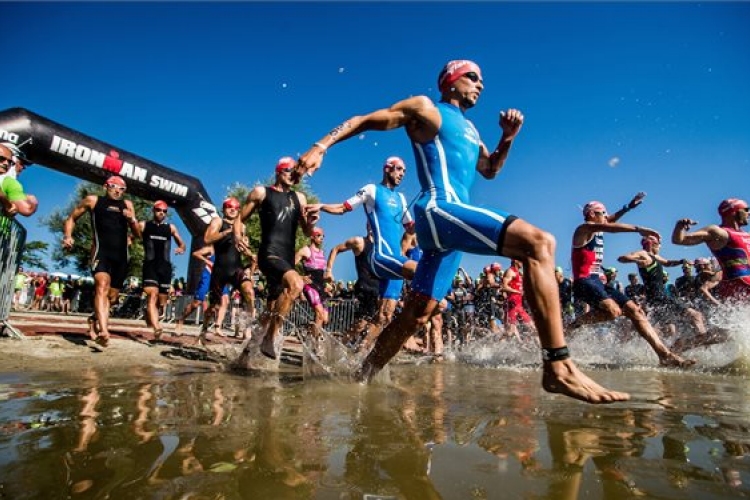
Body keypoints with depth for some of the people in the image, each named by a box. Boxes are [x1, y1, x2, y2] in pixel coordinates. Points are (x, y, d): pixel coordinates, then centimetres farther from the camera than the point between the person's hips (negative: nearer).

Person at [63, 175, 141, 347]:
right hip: (101, 251, -4)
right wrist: (68, 236, -2)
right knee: (102, 287, -26)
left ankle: (94, 319, 39)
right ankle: (104, 330, -37)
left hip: (121, 256, 4)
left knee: (112, 296, 11)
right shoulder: (93, 200, 11)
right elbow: (71, 218, 17)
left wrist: (132, 219, -5)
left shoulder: (127, 205, 18)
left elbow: (138, 234, 15)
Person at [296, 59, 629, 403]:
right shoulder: (426, 108, 8)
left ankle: (362, 377, 22)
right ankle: (558, 368, -31)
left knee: (416, 313, 9)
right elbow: (364, 121, 6)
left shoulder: (469, 129, 30)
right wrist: (320, 147, -6)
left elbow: (489, 170, 37)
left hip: (449, 218, 9)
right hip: (439, 207, -9)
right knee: (538, 243, -25)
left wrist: (507, 140, 19)